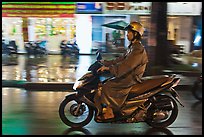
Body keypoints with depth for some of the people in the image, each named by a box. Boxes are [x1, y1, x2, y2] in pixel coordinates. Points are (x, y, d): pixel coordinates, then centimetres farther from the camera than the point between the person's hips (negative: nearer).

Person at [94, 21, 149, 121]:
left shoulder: (138, 50, -20)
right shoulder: (132, 47, 15)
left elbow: (126, 66, -28)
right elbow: (121, 59, 16)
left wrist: (108, 68, -23)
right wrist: (106, 62, 8)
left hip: (131, 79, -10)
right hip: (127, 76, 10)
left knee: (106, 88, -17)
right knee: (105, 83, 11)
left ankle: (110, 112, -5)